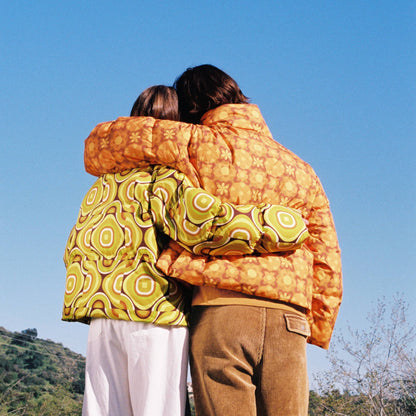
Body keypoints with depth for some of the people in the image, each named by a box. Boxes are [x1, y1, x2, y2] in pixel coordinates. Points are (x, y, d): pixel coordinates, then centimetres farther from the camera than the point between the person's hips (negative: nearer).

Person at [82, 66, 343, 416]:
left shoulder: (199, 144, 5)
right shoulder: (300, 169, 18)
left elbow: (106, 139, 7)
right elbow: (327, 264, 14)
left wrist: (105, 168, 29)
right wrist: (317, 333, 21)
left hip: (219, 311, -3)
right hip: (286, 321, 4)